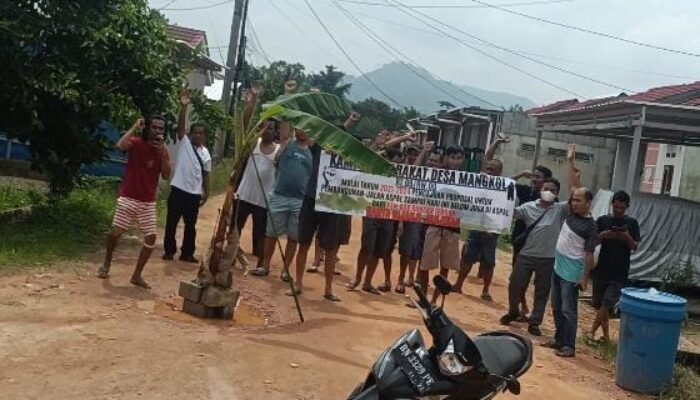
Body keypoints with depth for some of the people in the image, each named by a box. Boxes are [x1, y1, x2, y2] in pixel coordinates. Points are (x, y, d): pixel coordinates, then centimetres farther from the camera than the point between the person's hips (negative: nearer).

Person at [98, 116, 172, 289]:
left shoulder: (162, 151, 6)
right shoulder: (136, 142, -6)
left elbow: (166, 176, -5)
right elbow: (120, 146, -30)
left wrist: (163, 153, -13)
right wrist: (134, 127, -19)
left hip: (148, 202, 4)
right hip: (128, 198, -4)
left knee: (151, 237, -3)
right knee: (115, 233, -7)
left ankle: (137, 275, 10)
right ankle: (106, 263, 23)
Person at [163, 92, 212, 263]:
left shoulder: (205, 153, 9)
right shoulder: (183, 142, -2)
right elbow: (180, 125, -18)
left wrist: (206, 193, 9)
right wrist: (184, 107, -31)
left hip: (195, 194, 4)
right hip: (178, 190, -4)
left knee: (191, 225, 11)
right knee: (171, 223, 5)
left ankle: (187, 253, 21)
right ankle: (169, 251, 17)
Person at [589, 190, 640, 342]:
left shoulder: (632, 223, 0)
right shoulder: (603, 220, 3)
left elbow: (635, 247, -2)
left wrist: (628, 238, -22)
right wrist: (602, 236, -17)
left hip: (619, 273, -2)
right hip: (601, 270, 2)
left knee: (606, 304, -10)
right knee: (599, 304, 9)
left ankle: (592, 332, 2)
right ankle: (605, 334, 25)